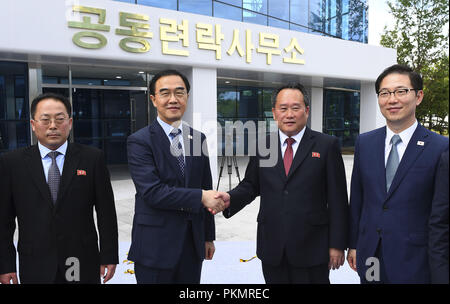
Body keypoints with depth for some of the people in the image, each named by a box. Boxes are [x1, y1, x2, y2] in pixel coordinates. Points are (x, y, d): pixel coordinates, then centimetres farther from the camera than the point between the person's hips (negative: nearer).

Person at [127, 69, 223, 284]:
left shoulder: (198, 138, 7)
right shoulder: (140, 141, -9)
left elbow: (206, 189, 11)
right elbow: (152, 192, -20)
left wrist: (208, 236, 13)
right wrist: (201, 197, -20)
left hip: (193, 242, 5)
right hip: (155, 245, -4)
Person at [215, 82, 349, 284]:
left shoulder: (327, 145, -3)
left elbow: (337, 199, -4)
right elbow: (250, 185, 9)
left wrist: (337, 245, -5)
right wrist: (230, 199, -12)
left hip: (311, 247, -2)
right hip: (271, 248, 3)